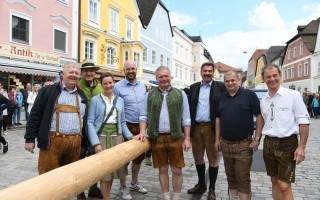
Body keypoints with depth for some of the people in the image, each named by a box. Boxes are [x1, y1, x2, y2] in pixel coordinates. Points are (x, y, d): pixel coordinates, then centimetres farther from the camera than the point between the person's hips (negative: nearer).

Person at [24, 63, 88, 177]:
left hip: (75, 143, 4)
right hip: (52, 141, -4)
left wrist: (84, 143, 16)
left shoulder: (82, 95, 15)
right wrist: (30, 138, -4)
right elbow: (35, 115, 1)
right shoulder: (48, 91, 2)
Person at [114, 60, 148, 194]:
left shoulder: (142, 86, 7)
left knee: (140, 155, 17)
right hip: (126, 126, -5)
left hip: (141, 126, 6)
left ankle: (134, 183, 37)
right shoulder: (118, 87, -9)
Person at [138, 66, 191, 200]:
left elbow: (186, 118, 3)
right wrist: (143, 131, -9)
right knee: (163, 170, 12)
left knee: (177, 171, 5)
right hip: (157, 138, 1)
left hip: (175, 138, -1)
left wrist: (187, 138, -2)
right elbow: (144, 116, 8)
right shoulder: (149, 95, 7)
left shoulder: (180, 94, 4)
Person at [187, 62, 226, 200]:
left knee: (213, 158, 7)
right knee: (198, 157, 14)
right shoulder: (194, 87, 10)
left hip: (212, 127, -4)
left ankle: (212, 189, 21)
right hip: (196, 127, 4)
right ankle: (201, 184, 32)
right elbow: (190, 106, 9)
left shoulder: (220, 86, -1)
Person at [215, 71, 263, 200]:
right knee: (230, 177, 16)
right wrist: (217, 139, 9)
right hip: (225, 144, 5)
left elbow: (259, 116, -8)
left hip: (243, 144, -5)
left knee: (243, 179, 1)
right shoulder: (221, 97, 8)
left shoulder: (249, 94, -7)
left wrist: (257, 138, -11)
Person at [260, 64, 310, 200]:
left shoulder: (293, 95, -8)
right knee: (274, 181, 15)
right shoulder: (263, 101, 8)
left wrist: (302, 147, -14)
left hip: (287, 144, -5)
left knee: (284, 186, -4)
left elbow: (304, 121, -9)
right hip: (269, 144, 5)